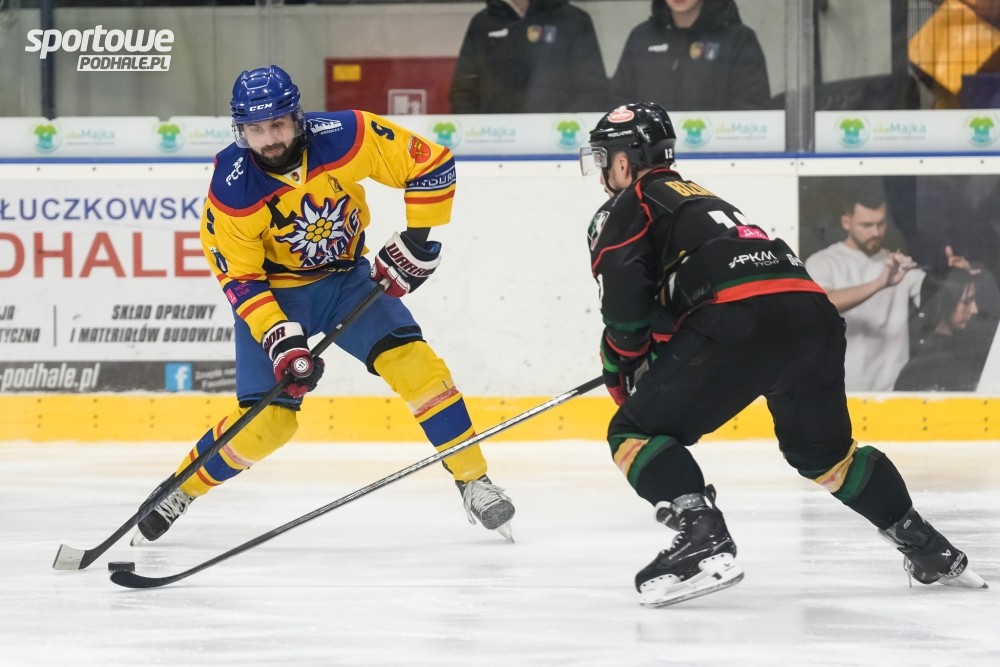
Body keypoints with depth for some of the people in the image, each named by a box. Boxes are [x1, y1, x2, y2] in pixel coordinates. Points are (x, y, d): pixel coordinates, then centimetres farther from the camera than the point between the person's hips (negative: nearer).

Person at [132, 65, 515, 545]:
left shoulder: (345, 137, -24)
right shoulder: (232, 192, -24)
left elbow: (431, 164, -15)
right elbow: (239, 278, -18)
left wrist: (416, 242, -17)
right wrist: (281, 340, -28)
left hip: (347, 277, 2)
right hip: (275, 290, -2)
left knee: (413, 361, -17)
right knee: (268, 420, -10)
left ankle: (474, 482, -5)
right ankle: (180, 492, 11)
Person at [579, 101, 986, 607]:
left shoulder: (624, 210, 13)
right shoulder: (702, 199, 39)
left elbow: (626, 302, -2)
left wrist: (622, 370, 12)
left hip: (740, 322, -8)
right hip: (814, 314, 8)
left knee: (636, 433, 0)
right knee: (823, 450, 30)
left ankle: (704, 541, -20)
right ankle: (928, 549, 33)